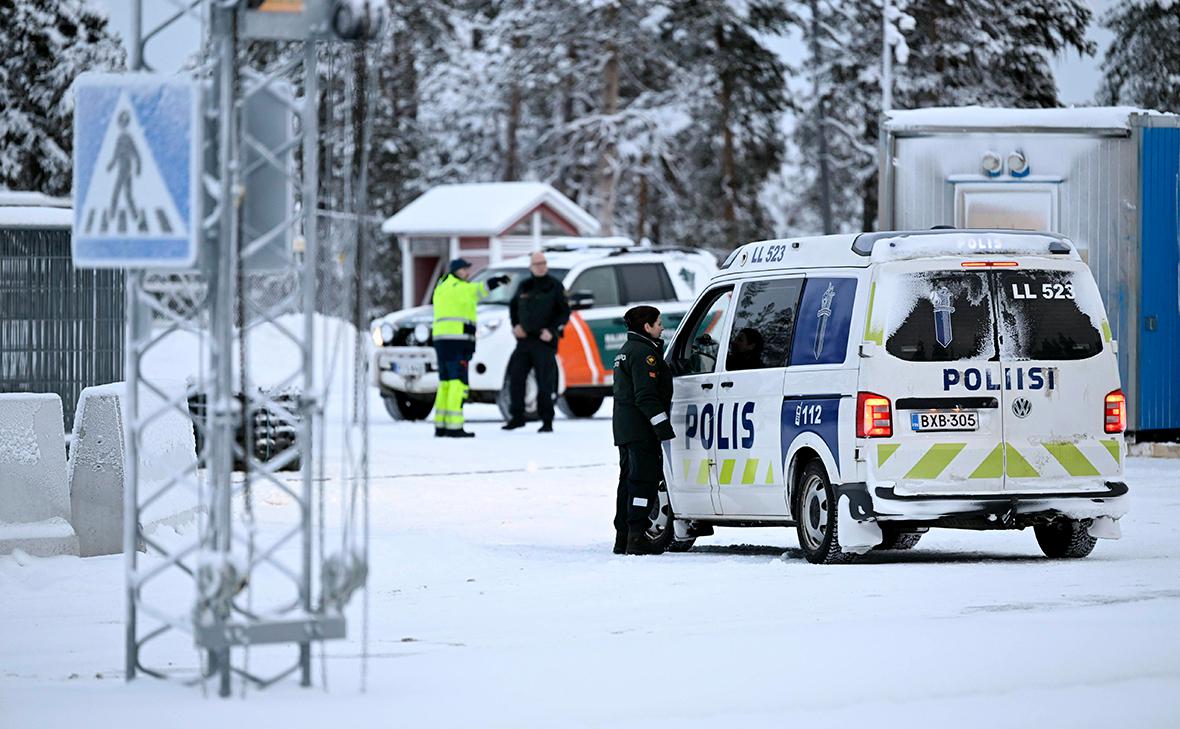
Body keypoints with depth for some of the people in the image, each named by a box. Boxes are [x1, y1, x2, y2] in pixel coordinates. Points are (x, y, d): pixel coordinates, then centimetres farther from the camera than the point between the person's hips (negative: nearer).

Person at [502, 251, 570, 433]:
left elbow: (564, 312, -3)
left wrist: (552, 330, -15)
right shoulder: (524, 286, 12)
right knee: (516, 378, 1)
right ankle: (517, 417, 12)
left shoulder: (554, 286, -1)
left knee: (545, 383, -5)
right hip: (524, 340, 5)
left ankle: (547, 421, 2)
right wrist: (516, 325, 9)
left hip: (545, 341, -4)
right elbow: (513, 306, 26)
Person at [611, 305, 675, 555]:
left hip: (624, 429, 11)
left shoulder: (626, 351, 20)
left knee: (629, 481, 13)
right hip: (641, 430, -11)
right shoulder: (643, 353, -14)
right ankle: (636, 538, -14)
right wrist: (663, 426, -23)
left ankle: (623, 539, 15)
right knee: (644, 481, -10)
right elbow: (646, 396, -21)